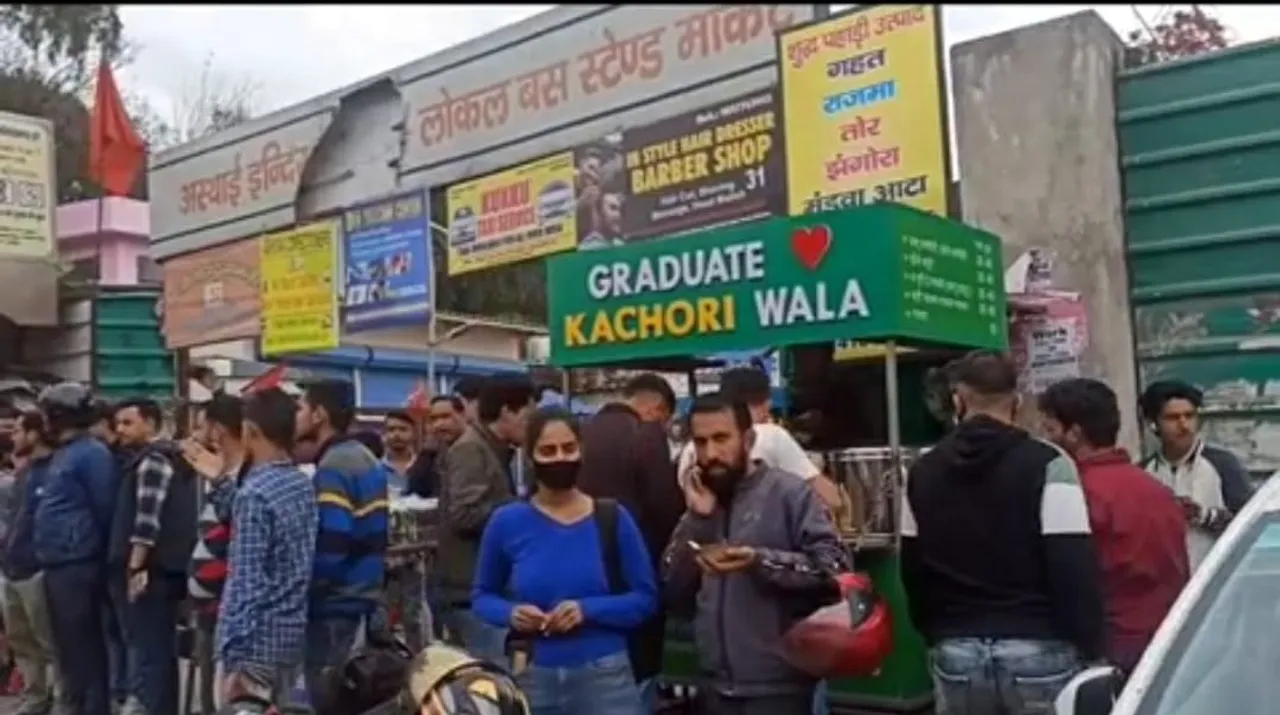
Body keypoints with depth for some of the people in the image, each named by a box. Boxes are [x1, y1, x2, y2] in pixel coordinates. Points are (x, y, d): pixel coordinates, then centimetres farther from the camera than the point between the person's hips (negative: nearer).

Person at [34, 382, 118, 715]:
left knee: (83, 648, -4)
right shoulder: (63, 453, 16)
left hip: (77, 566, -10)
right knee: (68, 647, 16)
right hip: (59, 566, 10)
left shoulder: (91, 454, -13)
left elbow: (105, 509, -13)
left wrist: (93, 549, -7)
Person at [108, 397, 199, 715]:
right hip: (167, 569, 10)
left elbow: (147, 519, -20)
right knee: (161, 653, 13)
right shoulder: (172, 458, 19)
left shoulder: (152, 460, -11)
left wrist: (135, 567, -21)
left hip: (149, 571, -10)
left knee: (145, 656, -8)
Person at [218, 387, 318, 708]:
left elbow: (246, 583, -20)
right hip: (294, 632, 8)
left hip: (259, 640, -8)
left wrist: (233, 656, -18)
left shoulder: (255, 492, -18)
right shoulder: (305, 485, 8)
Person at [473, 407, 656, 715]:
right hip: (532, 679, 1)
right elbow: (482, 595, 11)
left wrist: (589, 609, -17)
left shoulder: (613, 519, -3)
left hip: (605, 677, -1)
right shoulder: (507, 522, -2)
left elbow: (645, 598, 0)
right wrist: (510, 613, -12)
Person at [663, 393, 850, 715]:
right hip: (720, 687, 6)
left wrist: (759, 561, -26)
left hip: (777, 685, -6)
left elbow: (835, 567, -15)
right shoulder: (702, 501, 9)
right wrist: (696, 519, -7)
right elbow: (674, 589, 4)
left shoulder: (788, 493, -8)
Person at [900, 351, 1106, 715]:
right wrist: (1094, 651, -7)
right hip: (1037, 650, -3)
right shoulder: (1047, 465, -8)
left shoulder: (922, 473, 6)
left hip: (955, 653, 4)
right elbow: (1076, 570, -13)